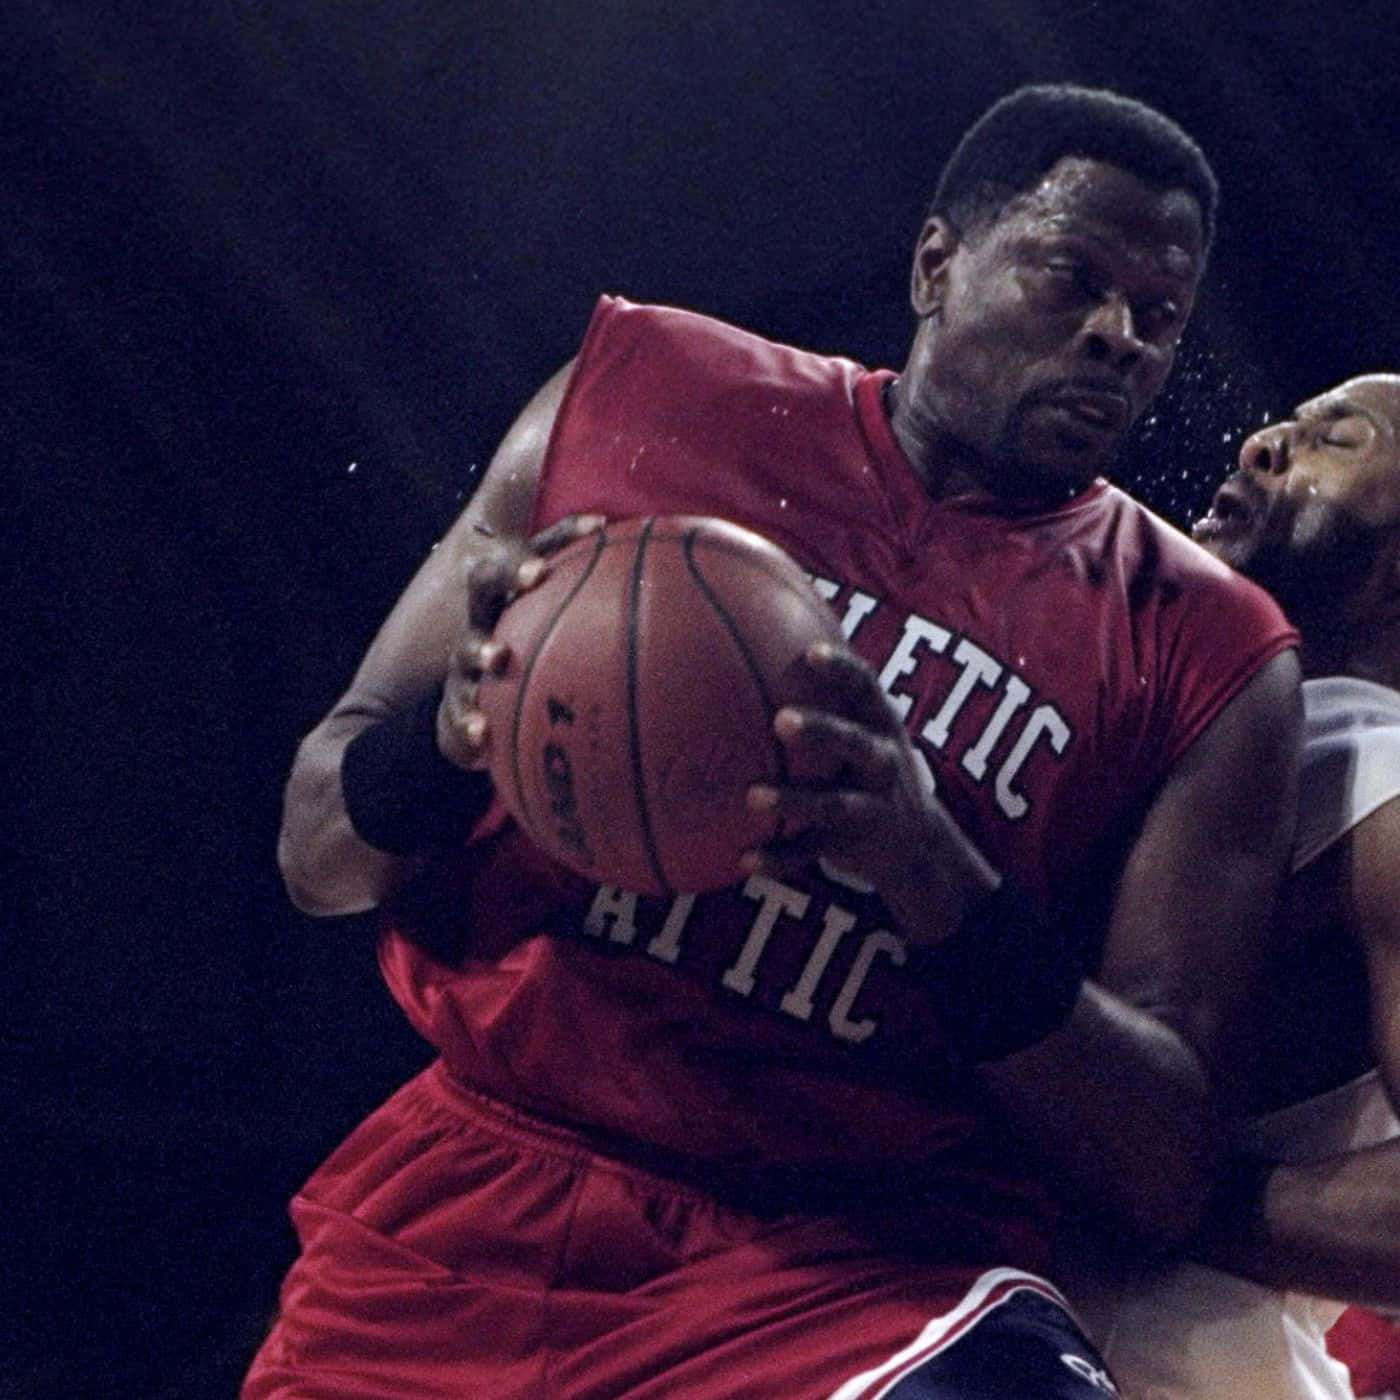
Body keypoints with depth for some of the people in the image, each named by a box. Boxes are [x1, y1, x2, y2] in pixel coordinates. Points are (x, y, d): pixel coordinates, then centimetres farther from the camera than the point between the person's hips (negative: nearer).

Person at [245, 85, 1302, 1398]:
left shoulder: (1208, 655, 2)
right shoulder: (639, 391, 6)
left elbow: (1164, 1173, -4)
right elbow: (315, 857, 8)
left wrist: (943, 885, -21)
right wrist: (451, 737, -16)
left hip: (865, 1269, -3)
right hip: (472, 1192, 3)